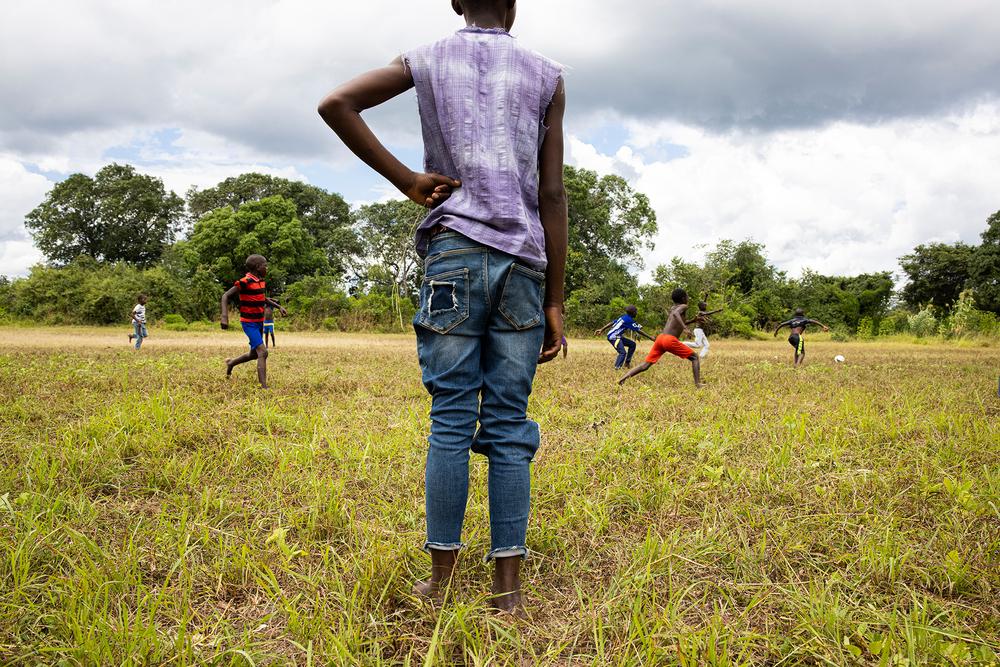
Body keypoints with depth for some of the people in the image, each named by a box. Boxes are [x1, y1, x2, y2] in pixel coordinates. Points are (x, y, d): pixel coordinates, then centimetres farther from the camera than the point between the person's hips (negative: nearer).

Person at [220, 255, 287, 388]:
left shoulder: (261, 281, 6)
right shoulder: (245, 282, -19)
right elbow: (226, 296, -15)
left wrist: (278, 306, 15)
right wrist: (225, 317, -26)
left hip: (259, 322, 9)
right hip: (249, 323, -9)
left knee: (254, 354, 18)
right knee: (262, 352, -18)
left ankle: (231, 363, 43)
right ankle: (264, 387, -21)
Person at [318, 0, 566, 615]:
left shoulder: (427, 60, 13)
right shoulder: (547, 76, 11)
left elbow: (336, 104, -2)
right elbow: (552, 197, 4)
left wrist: (407, 181, 1)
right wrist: (556, 303, 5)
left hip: (454, 255, 0)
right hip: (522, 263, 1)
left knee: (451, 419, 2)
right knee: (509, 424, 1)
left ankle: (441, 576, 5)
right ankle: (509, 584, 2)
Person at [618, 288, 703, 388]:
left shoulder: (672, 308, 26)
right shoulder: (683, 306, 4)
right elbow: (675, 314, -19)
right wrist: (684, 327, -30)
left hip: (660, 338, 7)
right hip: (670, 339, -7)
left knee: (646, 364, 4)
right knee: (694, 357, 5)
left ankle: (625, 377, -14)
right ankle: (698, 383, -8)